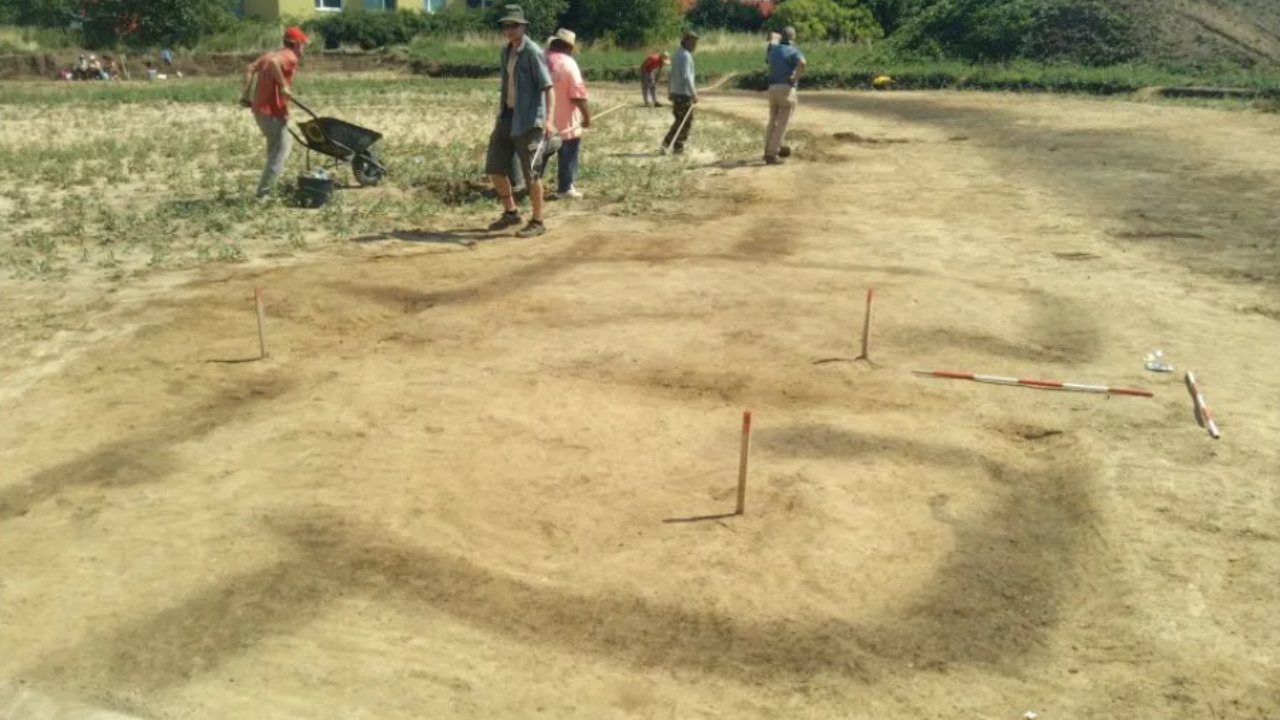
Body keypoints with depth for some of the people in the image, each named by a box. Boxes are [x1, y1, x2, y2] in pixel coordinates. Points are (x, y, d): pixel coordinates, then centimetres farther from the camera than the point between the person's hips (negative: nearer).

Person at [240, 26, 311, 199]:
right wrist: (284, 86, -24)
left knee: (276, 148, 23)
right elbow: (273, 63, -30)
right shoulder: (290, 58, -10)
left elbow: (250, 69, 9)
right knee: (280, 151, 0)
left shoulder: (271, 54, 17)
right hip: (273, 111, -9)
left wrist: (246, 94, 6)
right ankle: (263, 191, -3)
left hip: (259, 108, 9)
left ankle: (268, 187, 25)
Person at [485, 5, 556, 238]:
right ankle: (511, 213, 27)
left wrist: (549, 119, -33)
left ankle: (538, 222, 9)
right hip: (507, 117, 8)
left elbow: (548, 87, -20)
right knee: (494, 166, 10)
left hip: (528, 120, -8)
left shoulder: (533, 52, -13)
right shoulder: (506, 51, 12)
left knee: (530, 172, -3)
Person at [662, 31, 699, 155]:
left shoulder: (677, 54, 14)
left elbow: (673, 74, 21)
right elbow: (686, 77, -23)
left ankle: (667, 143, 15)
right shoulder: (685, 56, -16)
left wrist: (670, 90, 28)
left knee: (680, 120, 17)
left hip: (675, 93, 10)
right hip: (684, 94, -10)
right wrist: (694, 94, -24)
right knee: (686, 122, -1)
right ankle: (678, 147, 3)